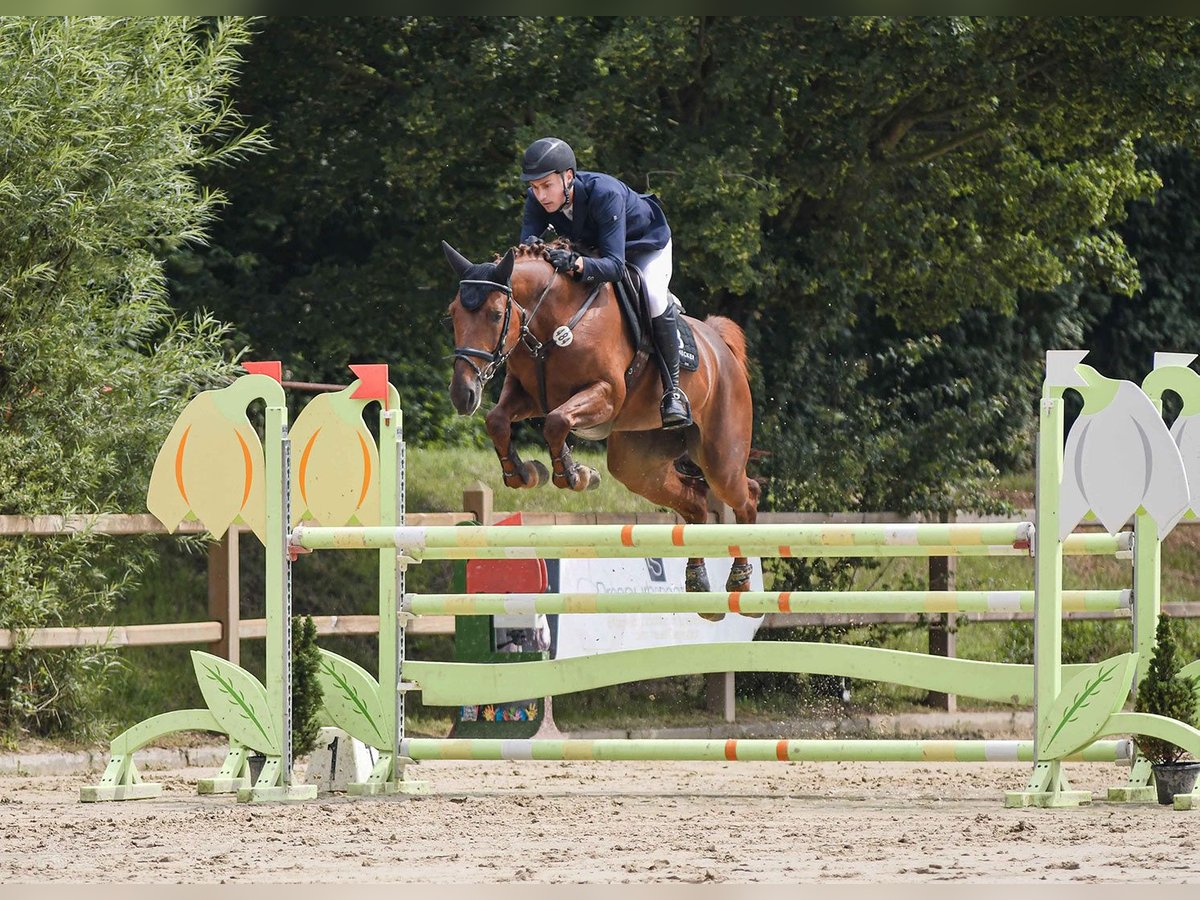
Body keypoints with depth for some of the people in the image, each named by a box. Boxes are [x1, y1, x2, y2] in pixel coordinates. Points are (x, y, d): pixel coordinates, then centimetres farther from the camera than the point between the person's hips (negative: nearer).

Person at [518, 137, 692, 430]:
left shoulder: (605, 193, -42)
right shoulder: (537, 201, -26)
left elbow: (615, 264, -48)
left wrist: (576, 264, -67)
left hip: (647, 243, -6)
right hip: (594, 246, 6)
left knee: (653, 297, -31)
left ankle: (673, 389, -17)